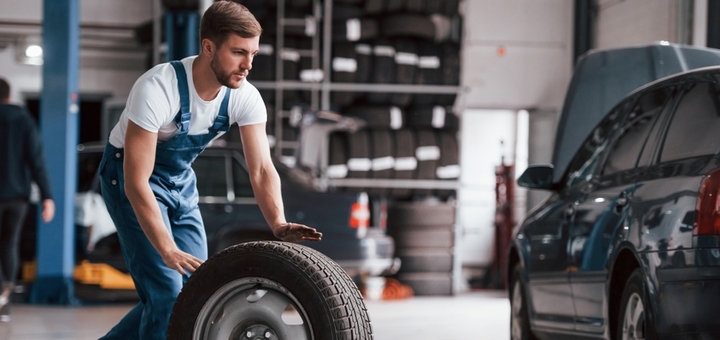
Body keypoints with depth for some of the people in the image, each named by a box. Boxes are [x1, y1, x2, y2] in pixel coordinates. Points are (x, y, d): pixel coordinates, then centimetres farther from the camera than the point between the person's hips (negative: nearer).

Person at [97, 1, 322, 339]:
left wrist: (279, 225, -39)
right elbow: (137, 183, -36)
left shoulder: (245, 98, -17)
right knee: (167, 291, -16)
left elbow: (262, 169, -19)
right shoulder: (157, 89, -35)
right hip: (129, 176, -6)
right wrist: (169, 252, -44)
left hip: (181, 180, 7)